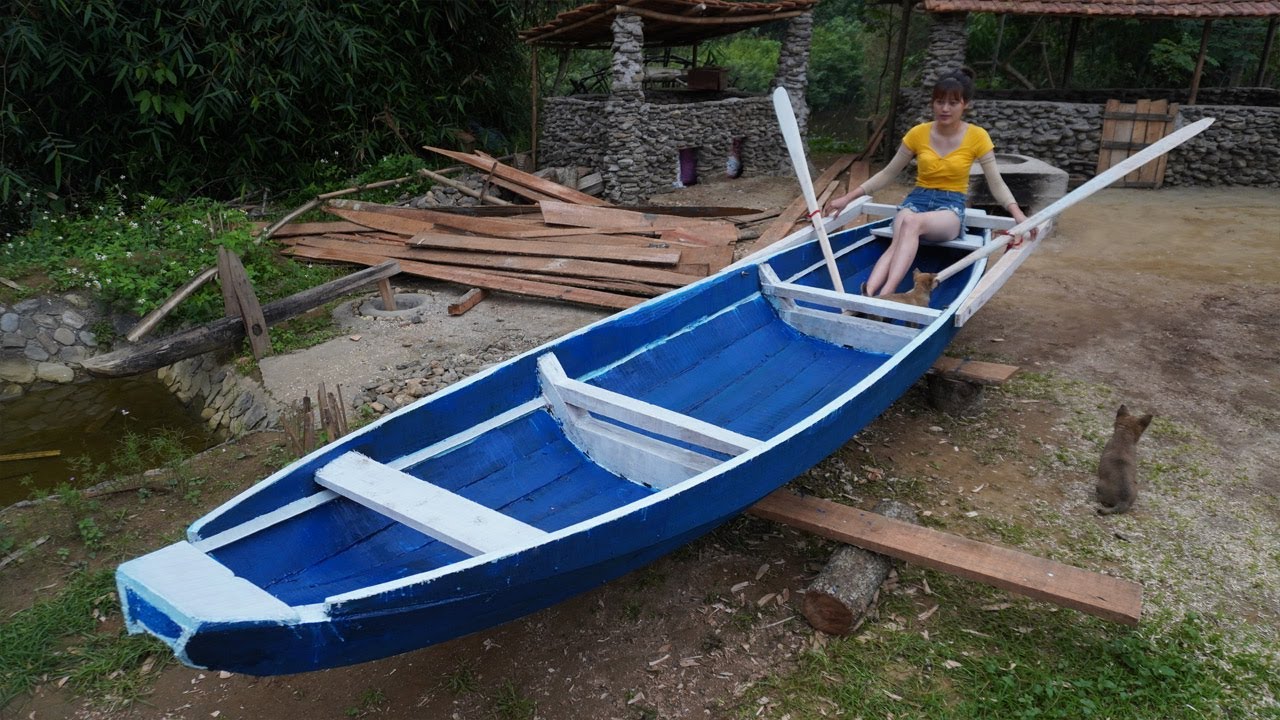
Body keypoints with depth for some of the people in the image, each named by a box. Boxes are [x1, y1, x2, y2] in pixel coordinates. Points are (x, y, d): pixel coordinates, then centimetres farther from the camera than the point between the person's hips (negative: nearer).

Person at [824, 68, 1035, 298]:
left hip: (951, 207, -2)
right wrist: (848, 197, 2)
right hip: (917, 200, 2)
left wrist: (1017, 213, -20)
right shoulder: (918, 133, 3)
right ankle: (865, 297, -56)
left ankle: (884, 296, -54)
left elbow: (997, 184, -2)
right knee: (899, 243, -35)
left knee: (912, 222, -39)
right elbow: (887, 174, 9)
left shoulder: (977, 137, -1)